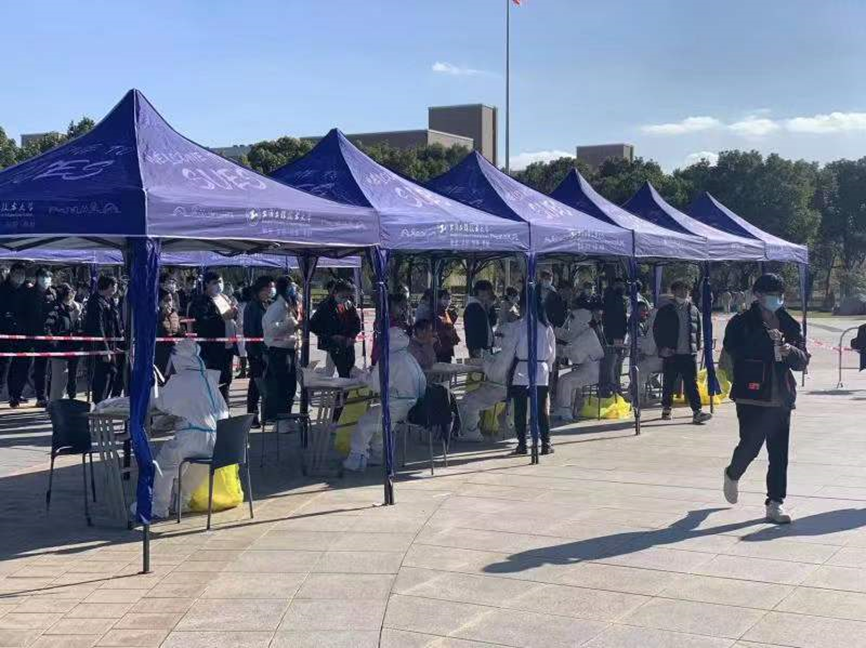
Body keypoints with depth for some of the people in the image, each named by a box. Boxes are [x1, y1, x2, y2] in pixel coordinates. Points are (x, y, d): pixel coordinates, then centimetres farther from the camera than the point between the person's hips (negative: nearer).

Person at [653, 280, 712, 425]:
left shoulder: (693, 310, 11)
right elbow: (657, 330, 2)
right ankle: (666, 409, 22)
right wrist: (662, 347, -6)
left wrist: (697, 346, 9)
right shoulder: (665, 311, 1)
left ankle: (697, 412, -9)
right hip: (671, 353, -2)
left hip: (689, 353, 2)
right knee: (669, 382, 8)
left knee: (692, 383, -4)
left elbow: (698, 330, 18)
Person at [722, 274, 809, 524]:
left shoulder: (789, 325, 12)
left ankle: (775, 503, 9)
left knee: (779, 455, 2)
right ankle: (733, 475, 29)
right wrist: (767, 337, -21)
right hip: (752, 398, -4)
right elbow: (733, 351, -17)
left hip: (781, 398, 4)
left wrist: (791, 350, -12)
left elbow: (802, 361, 10)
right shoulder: (741, 323, -2)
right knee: (750, 445, -3)